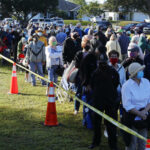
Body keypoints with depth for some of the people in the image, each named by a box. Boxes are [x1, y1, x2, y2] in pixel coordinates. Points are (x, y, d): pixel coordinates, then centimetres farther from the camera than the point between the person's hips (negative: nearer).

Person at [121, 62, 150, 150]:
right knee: (132, 141, 4)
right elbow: (127, 106, -17)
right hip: (131, 116, -5)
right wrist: (139, 114, -16)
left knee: (143, 143, 13)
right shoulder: (127, 86, -15)